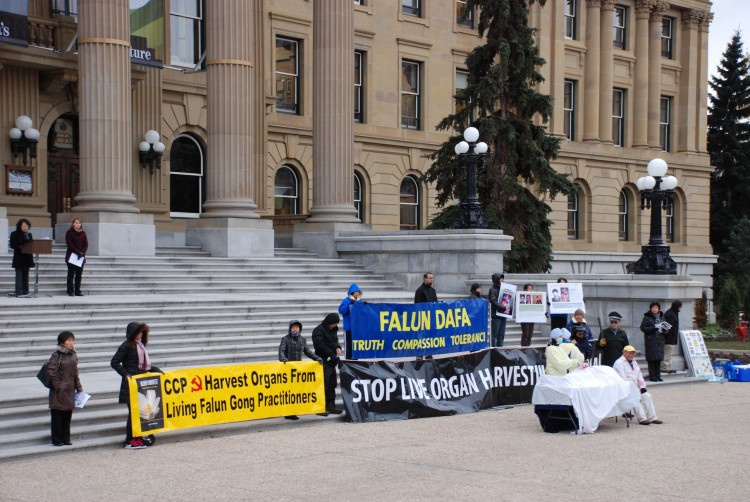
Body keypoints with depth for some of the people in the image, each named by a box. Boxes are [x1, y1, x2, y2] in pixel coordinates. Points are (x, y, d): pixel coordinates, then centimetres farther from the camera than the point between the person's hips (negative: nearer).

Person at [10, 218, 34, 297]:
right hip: (19, 258, -5)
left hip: (27, 257, 5)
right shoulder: (14, 234, -1)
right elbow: (12, 245, -8)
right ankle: (19, 293, -10)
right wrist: (20, 247, -21)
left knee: (25, 275, 7)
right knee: (19, 275, -8)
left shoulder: (29, 234, 13)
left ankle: (25, 292, 9)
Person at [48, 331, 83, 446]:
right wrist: (57, 386, -15)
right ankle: (56, 440, 7)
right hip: (59, 391, -6)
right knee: (57, 415, 1)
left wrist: (79, 388, 13)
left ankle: (66, 439, 18)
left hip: (70, 390, 6)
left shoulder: (73, 355, 10)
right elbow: (51, 371, -15)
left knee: (67, 415, 10)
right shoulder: (56, 355, -10)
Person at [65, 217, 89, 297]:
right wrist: (78, 252, -17)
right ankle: (70, 291, 1)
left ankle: (77, 291, 8)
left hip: (81, 257, 4)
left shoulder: (83, 233, 11)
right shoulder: (69, 233, -1)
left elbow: (86, 244, 7)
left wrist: (82, 253, -10)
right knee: (71, 274, -1)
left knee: (79, 274, 4)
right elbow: (69, 244, -10)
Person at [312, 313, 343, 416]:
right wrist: (333, 355, -21)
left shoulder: (333, 330, 15)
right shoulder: (319, 330, -10)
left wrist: (338, 347, 2)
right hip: (323, 362, -8)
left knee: (332, 384, 11)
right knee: (323, 385, -10)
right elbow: (320, 346, -18)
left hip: (331, 361, 9)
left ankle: (331, 406, 17)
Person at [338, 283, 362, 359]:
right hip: (349, 327, -6)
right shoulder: (346, 301, -7)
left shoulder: (359, 302, 10)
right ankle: (348, 359, 1)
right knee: (349, 344, -4)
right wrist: (349, 304, -26)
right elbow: (341, 310, -18)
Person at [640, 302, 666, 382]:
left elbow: (666, 328, 18)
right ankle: (652, 376, -2)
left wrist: (663, 329, -6)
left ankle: (658, 376, 10)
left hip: (660, 340, 5)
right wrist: (654, 328, -17)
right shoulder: (647, 317, -2)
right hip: (650, 341, -5)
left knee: (659, 359, 3)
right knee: (652, 359, -6)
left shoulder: (661, 317, 13)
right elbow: (642, 327, -9)